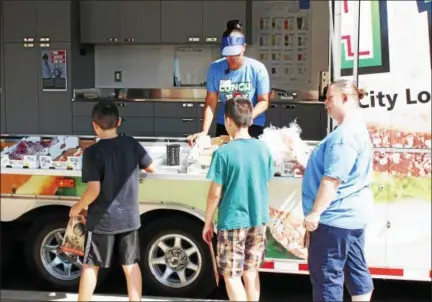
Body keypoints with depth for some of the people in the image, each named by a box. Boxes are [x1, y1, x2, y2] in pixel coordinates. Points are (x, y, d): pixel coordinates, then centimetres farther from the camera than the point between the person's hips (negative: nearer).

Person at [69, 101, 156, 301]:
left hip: (102, 220, -4)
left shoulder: (92, 152, -17)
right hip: (129, 218, 4)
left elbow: (94, 190, -21)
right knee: (131, 265, 13)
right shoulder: (131, 144, -4)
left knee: (90, 266, 11)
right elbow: (152, 168, 10)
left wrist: (77, 207, -4)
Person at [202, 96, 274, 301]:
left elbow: (215, 194, -12)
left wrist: (208, 222, 0)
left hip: (233, 221, -5)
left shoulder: (224, 153, -17)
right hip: (258, 220, 5)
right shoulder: (263, 148, -1)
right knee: (251, 272, 17)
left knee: (231, 276, 6)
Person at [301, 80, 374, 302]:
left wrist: (315, 212, -22)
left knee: (326, 275, -3)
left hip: (335, 216, -11)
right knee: (355, 269, 15)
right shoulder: (355, 129, 16)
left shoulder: (345, 134, -20)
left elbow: (332, 178, -25)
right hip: (351, 213, 11)